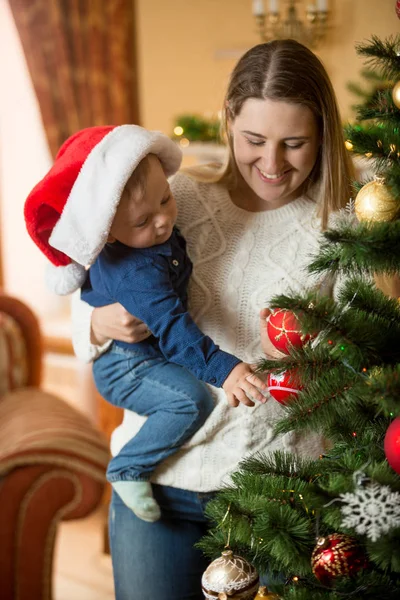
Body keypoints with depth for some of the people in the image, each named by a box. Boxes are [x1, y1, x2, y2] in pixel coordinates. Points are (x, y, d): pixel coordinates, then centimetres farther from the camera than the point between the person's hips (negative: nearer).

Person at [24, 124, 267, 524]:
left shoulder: (150, 230, -8)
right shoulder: (136, 274, -37)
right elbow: (171, 327, -44)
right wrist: (223, 368, -52)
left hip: (146, 353, 10)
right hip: (125, 366, -10)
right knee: (193, 400, -28)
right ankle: (129, 470, -11)